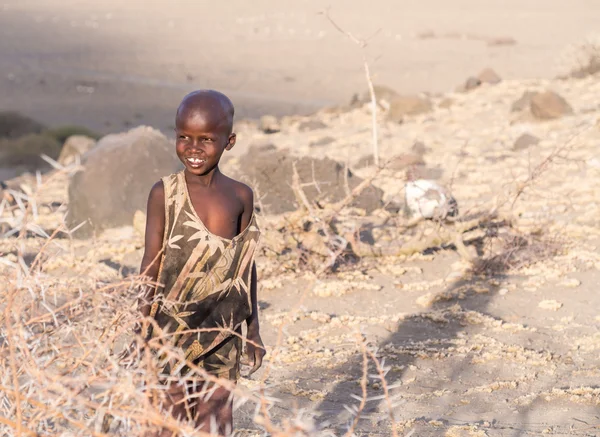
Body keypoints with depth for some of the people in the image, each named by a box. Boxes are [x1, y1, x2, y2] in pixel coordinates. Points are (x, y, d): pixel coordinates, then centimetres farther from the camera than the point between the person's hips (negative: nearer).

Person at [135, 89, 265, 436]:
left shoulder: (241, 196, 1)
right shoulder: (164, 194, -7)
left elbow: (245, 265, 8)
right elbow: (152, 264, -4)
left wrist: (253, 330, 11)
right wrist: (145, 330, -5)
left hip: (222, 336, 3)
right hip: (174, 332, -2)